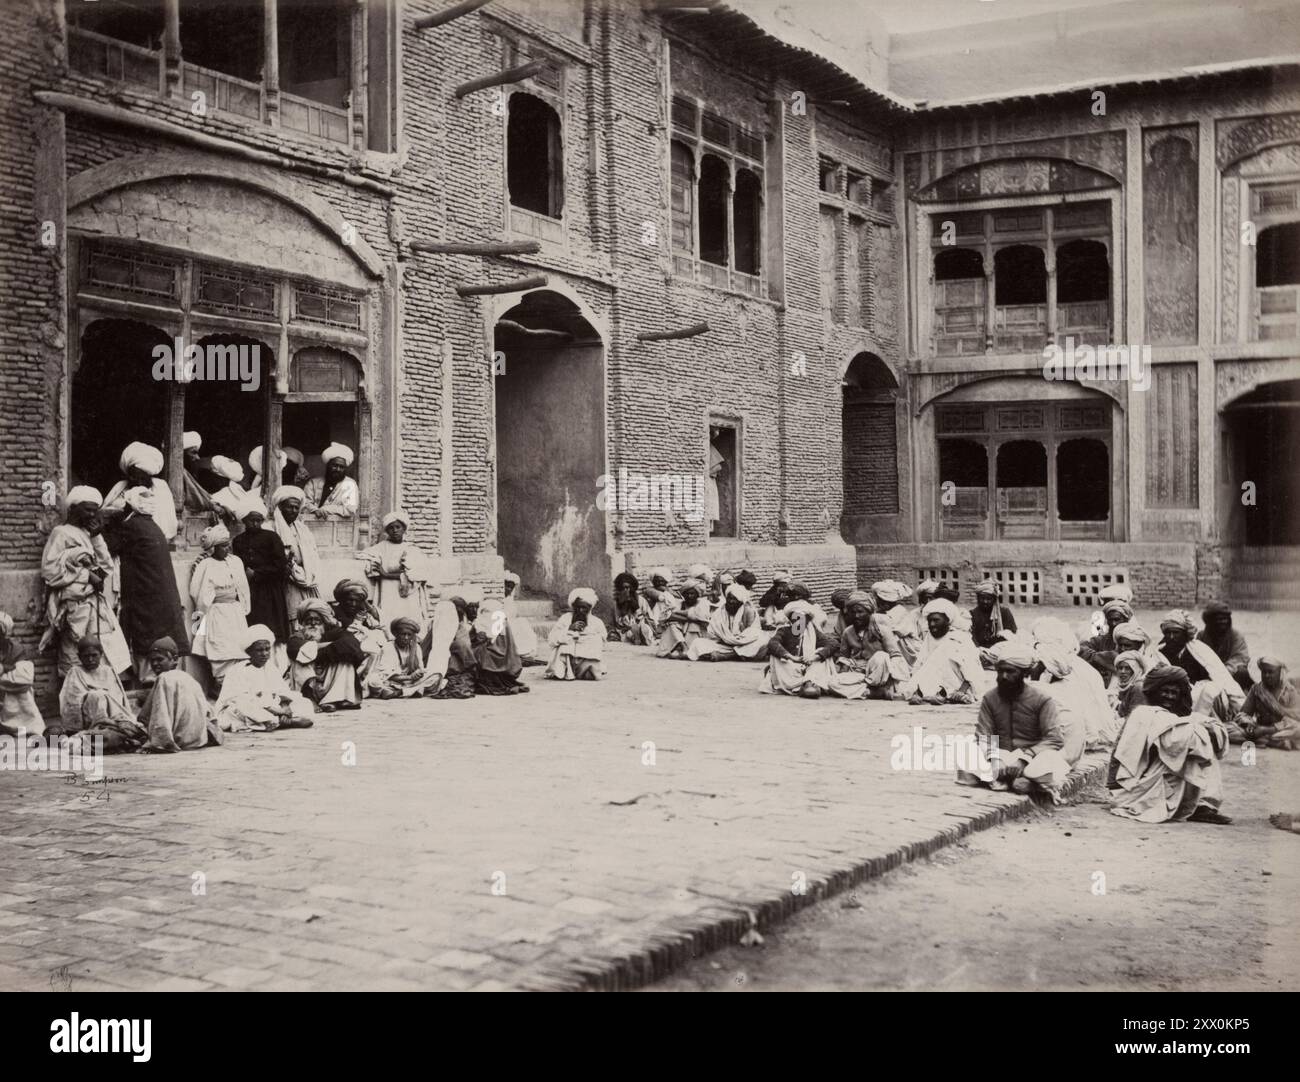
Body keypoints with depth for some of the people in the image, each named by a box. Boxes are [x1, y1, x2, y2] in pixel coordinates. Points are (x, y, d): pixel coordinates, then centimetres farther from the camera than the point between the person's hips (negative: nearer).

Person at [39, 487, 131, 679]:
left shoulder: (88, 534, 19)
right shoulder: (61, 533, -2)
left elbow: (107, 568, 12)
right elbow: (50, 570, -11)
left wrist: (97, 538, 3)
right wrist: (86, 575, -12)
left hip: (97, 604, 7)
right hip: (75, 606, -7)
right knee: (75, 666, -6)